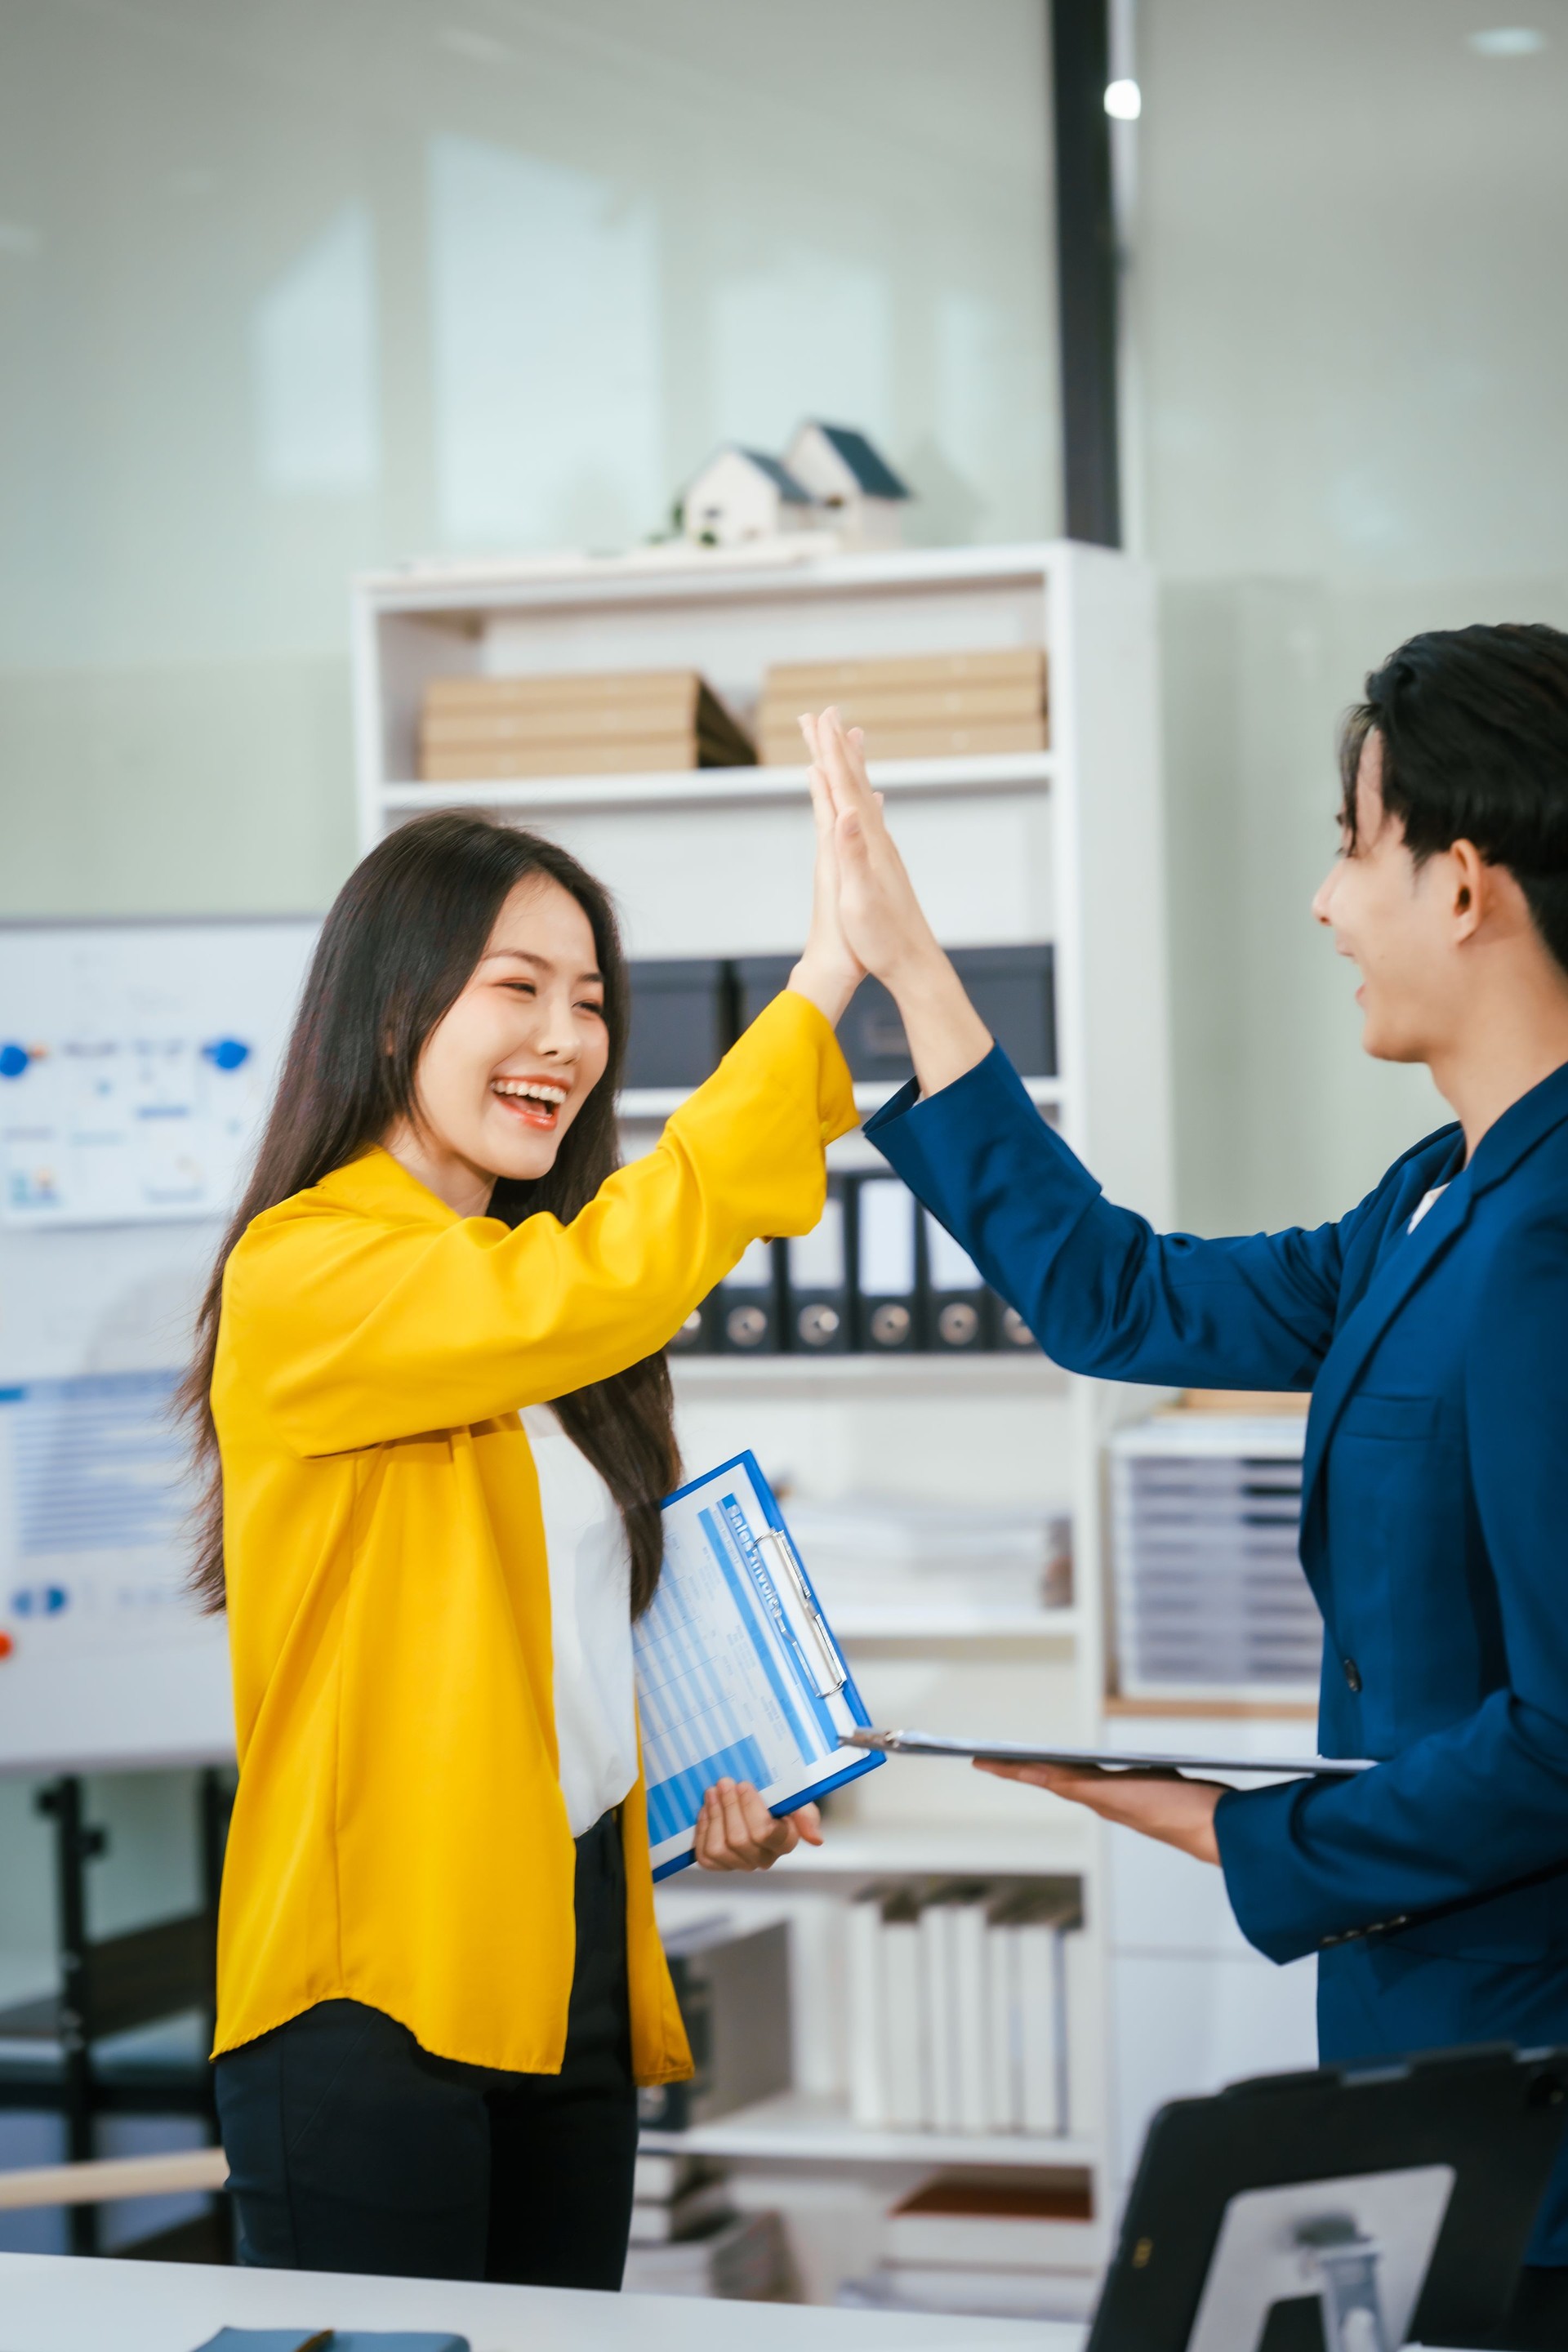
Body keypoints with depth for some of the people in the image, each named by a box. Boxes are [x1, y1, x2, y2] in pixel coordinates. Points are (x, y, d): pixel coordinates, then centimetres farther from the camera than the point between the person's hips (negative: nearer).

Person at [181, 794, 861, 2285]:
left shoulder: (520, 1292, 15)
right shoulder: (306, 1274, -11)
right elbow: (599, 1285, -26)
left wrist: (696, 1792, 4)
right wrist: (819, 982, -27)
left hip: (572, 1958, 8)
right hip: (375, 1978, -8)